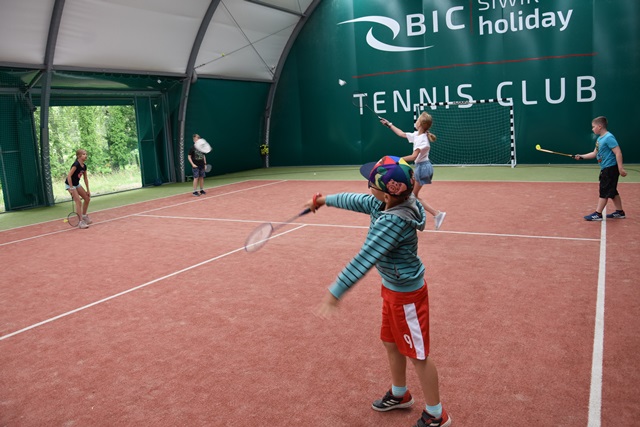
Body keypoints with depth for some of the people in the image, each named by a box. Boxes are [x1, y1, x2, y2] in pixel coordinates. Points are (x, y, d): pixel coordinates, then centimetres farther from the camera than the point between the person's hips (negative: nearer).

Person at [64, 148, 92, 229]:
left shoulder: (84, 166, 0)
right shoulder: (76, 165, -25)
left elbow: (85, 178, 10)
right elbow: (69, 176, -30)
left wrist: (88, 190, 10)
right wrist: (71, 188, -30)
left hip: (77, 184, 9)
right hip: (70, 184, -9)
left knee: (87, 198, 10)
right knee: (78, 202, -16)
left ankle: (84, 216, 30)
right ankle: (81, 222, -13)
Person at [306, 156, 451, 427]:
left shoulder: (393, 221, -34)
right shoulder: (385, 204, -7)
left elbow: (364, 260, -36)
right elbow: (357, 201, 13)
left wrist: (335, 293, -33)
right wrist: (326, 200, 25)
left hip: (407, 293, -9)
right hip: (393, 289, 9)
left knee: (418, 354, 7)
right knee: (391, 342, 23)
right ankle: (399, 394, 46)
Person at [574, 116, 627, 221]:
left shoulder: (609, 137, -17)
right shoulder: (599, 139, 11)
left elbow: (618, 153, -20)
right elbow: (594, 153, 22)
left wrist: (620, 168, -23)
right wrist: (581, 157, 13)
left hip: (611, 169, -9)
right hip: (605, 169, 9)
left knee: (604, 191, -5)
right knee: (612, 192, 14)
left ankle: (598, 214, -1)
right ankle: (620, 212, 23)